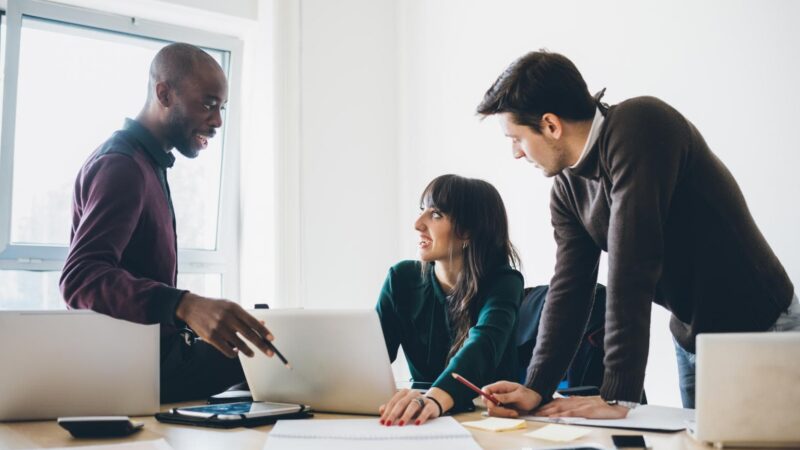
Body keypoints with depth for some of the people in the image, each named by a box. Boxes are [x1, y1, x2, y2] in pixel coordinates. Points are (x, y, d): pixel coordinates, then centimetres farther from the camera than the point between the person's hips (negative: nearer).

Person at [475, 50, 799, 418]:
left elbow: (632, 267, -32)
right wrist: (537, 388, -14)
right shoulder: (567, 188, -2)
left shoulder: (638, 127, -27)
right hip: (691, 336, 7)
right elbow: (569, 288, -3)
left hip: (758, 329, -7)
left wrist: (617, 395, -32)